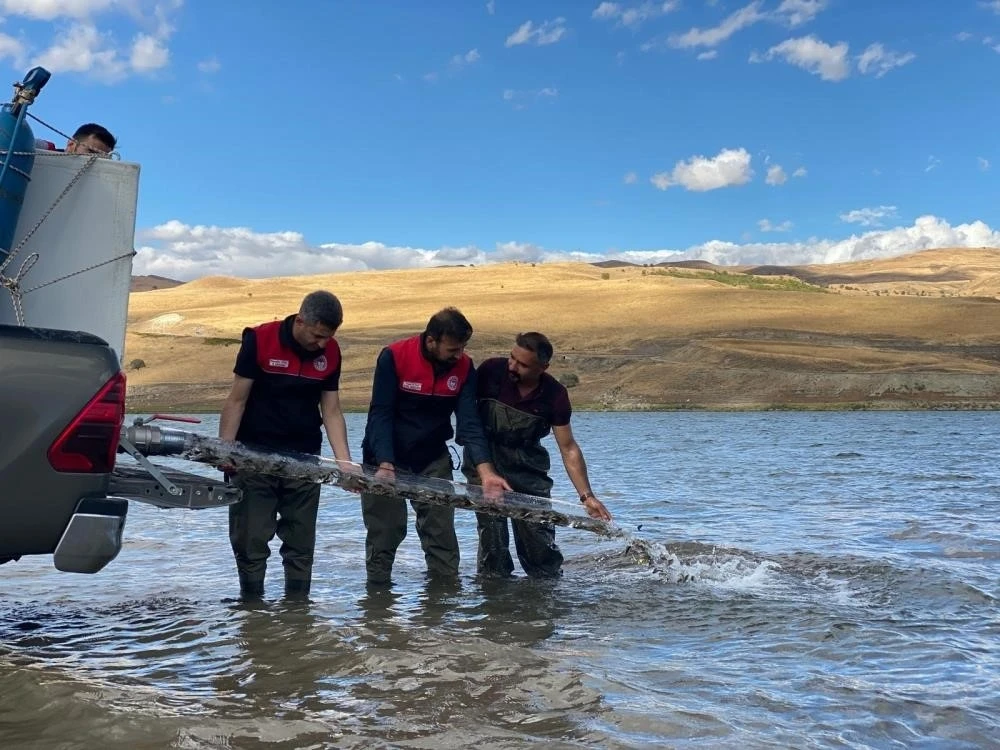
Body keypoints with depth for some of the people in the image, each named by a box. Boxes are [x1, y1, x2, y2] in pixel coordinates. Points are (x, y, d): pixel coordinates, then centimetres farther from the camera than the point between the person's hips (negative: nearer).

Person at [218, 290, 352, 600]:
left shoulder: (331, 352, -1)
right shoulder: (259, 340, -11)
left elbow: (331, 412, 3)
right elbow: (237, 401, -6)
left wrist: (345, 464, -5)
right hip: (254, 455, -3)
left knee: (301, 544, 7)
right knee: (250, 540, 2)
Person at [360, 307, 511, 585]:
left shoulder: (464, 367, -9)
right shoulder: (393, 357, -19)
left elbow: (469, 422, -12)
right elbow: (381, 414, -19)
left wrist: (485, 471, -25)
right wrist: (385, 466, -29)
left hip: (433, 460, 3)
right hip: (385, 459, -3)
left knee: (442, 533, 0)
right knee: (384, 532, 1)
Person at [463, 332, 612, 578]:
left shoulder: (555, 395, -14)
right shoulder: (491, 370, -18)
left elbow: (569, 449, -9)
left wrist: (586, 496, -15)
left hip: (526, 463, 1)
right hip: (484, 458, -1)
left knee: (537, 526, -1)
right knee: (491, 527, -6)